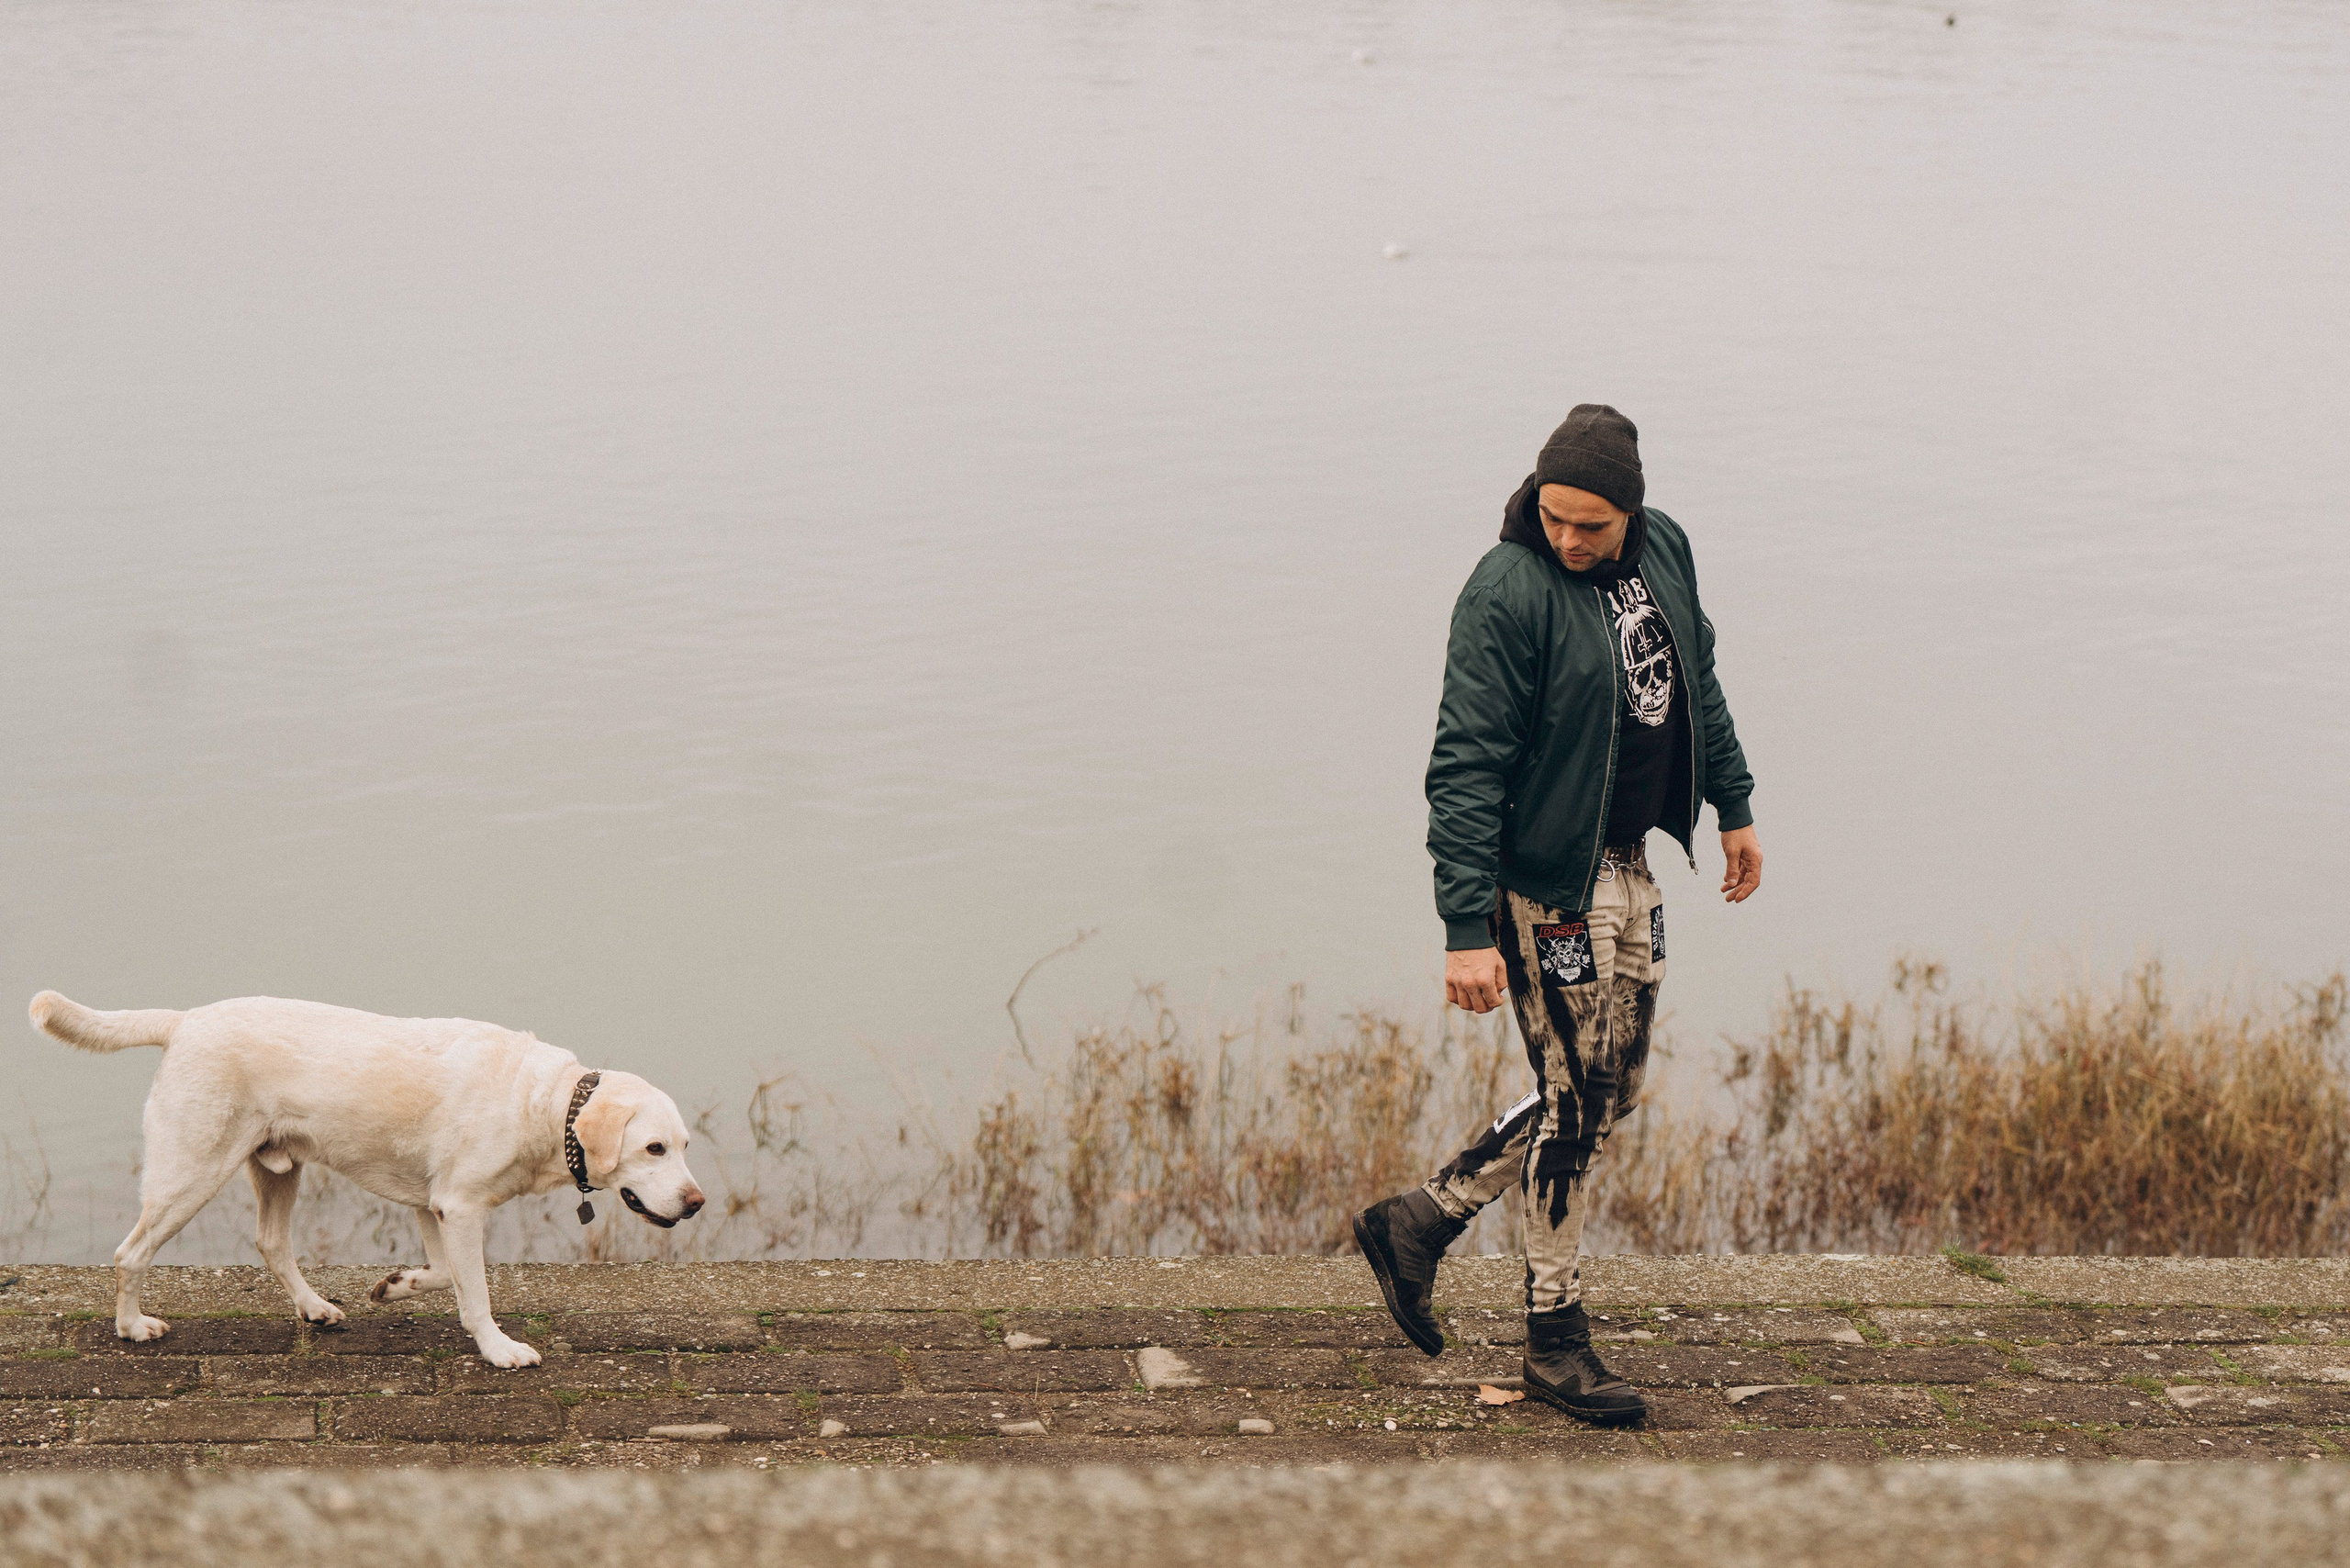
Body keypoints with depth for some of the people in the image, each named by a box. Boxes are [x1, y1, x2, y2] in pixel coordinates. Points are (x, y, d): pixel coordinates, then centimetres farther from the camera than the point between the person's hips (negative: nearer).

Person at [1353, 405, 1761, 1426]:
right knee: (1577, 1102, -2)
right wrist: (1465, 929, -25)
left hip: (1628, 862, 8)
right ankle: (1555, 1340, 11)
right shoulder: (1506, 594, -20)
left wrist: (1734, 806, 22)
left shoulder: (1664, 549, 3)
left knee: (1611, 1094, 14)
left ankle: (1421, 1221, 26)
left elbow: (1697, 680, 20)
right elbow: (1466, 767, -21)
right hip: (1548, 874, -8)